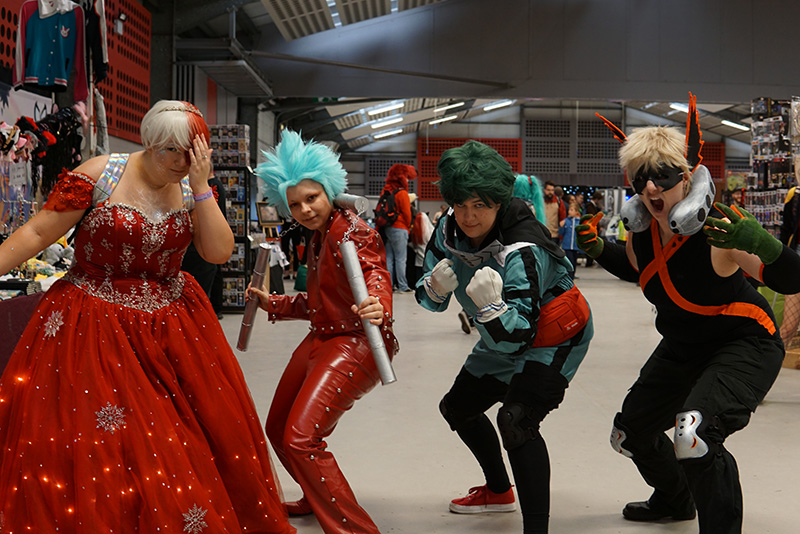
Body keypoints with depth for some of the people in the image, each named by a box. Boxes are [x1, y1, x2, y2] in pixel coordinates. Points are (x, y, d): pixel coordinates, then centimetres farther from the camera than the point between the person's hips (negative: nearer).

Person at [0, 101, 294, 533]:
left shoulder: (192, 188, 2)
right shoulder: (98, 175, -11)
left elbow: (219, 252, -9)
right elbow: (37, 233, -9)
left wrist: (200, 185, -15)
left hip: (171, 326, 4)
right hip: (95, 328, -4)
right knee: (89, 447, -4)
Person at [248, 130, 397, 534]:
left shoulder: (351, 230, -15)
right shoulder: (316, 239, 14)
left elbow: (374, 274, -33)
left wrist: (377, 305, -54)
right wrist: (270, 303, 26)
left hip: (355, 345, -10)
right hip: (321, 341, 11)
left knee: (301, 439, -23)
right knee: (278, 430, 23)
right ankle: (318, 500, 49)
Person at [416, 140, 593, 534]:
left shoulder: (521, 251, -35)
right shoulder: (449, 232, -14)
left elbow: (515, 335, -37)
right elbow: (429, 300, -5)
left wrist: (490, 305, -55)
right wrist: (436, 288, -28)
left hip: (553, 340, -9)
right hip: (504, 340, 9)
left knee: (516, 420, -30)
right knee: (457, 408, 21)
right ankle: (498, 491, 45)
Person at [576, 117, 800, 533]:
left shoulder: (717, 230, -31)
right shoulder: (642, 228, -10)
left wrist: (759, 243, -51)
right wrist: (598, 248, -4)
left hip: (745, 346, -8)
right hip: (683, 349, 8)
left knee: (694, 436, -33)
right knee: (630, 433, 20)